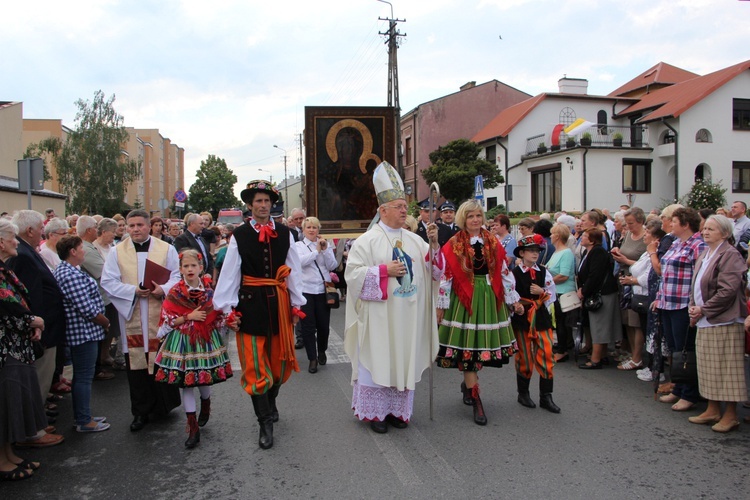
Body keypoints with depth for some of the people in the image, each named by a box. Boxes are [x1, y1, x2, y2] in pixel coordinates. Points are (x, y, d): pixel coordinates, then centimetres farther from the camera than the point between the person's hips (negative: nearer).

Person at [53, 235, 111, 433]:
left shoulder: (63, 270, 11)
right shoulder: (71, 275, -22)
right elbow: (87, 309, -24)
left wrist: (101, 321, 13)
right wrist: (105, 322, -8)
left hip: (79, 331, 11)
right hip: (84, 331, -11)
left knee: (81, 375, 18)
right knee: (84, 376, -1)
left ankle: (82, 416, 28)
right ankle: (84, 421, 9)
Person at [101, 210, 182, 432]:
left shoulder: (166, 249, 5)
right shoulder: (117, 251, 6)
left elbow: (176, 276, 2)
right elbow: (108, 281, 2)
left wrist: (163, 290, -18)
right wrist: (134, 291, -12)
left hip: (160, 315, -1)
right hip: (132, 316, 1)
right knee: (136, 364, 5)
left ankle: (165, 405, 19)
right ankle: (141, 411, 16)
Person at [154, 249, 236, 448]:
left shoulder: (210, 290, -2)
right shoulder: (175, 293, -5)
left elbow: (218, 316, 3)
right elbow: (167, 320, -6)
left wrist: (230, 323, -15)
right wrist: (189, 317, -15)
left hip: (206, 339, 1)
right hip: (183, 341, -1)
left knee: (204, 380, 9)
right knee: (186, 383, 1)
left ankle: (205, 407, 44)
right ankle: (193, 428, 11)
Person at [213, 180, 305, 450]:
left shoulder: (284, 233, 4)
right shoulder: (240, 235, -2)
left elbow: (293, 270, 6)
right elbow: (230, 273, -3)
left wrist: (296, 304, 5)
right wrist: (227, 307, -7)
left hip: (279, 301, 3)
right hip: (251, 303, -2)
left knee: (279, 359, 14)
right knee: (255, 364, 0)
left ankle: (270, 402, 41)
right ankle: (265, 423, 11)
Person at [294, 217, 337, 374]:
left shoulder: (325, 244, 9)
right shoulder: (298, 246, 4)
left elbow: (332, 266, 0)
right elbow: (301, 262, -15)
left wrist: (325, 249, -11)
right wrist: (317, 250, -14)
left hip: (323, 289, 2)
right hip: (305, 289, -2)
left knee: (324, 324, 8)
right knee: (308, 325, 0)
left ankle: (322, 352, 33)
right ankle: (312, 359, 11)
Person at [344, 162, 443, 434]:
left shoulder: (414, 240, 9)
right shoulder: (367, 240, -6)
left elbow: (435, 271, 7)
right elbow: (352, 273, -11)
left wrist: (434, 244, -8)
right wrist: (384, 270, -17)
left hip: (409, 318, 5)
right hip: (378, 317, -4)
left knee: (404, 360, 11)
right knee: (377, 360, 3)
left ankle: (397, 409, 25)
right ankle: (375, 411, 18)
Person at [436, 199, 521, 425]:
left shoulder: (493, 243, 6)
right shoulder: (453, 246, -6)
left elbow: (505, 272, 9)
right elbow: (445, 277, -5)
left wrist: (513, 298, 9)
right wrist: (441, 305, -5)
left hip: (489, 298, 4)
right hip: (464, 299, -4)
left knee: (481, 345, 9)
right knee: (467, 347, -2)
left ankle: (467, 383, 34)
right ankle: (476, 401, 5)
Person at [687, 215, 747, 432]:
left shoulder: (730, 255, -13)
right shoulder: (704, 254, 14)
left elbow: (728, 290, -21)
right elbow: (695, 286, 17)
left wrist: (704, 309, -16)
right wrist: (693, 307, 1)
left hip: (723, 322, -9)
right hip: (705, 322, 9)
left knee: (726, 369, -1)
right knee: (708, 368, 14)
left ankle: (731, 415, 9)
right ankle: (713, 410, 24)